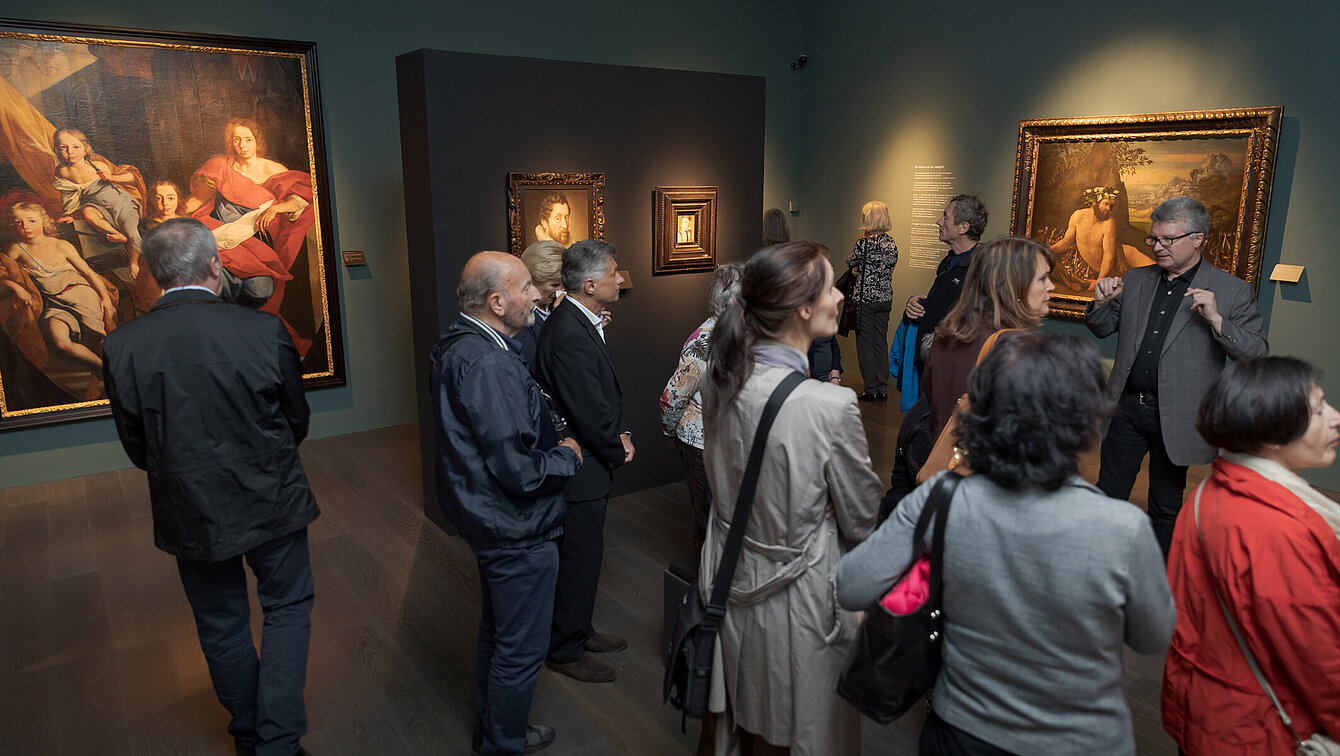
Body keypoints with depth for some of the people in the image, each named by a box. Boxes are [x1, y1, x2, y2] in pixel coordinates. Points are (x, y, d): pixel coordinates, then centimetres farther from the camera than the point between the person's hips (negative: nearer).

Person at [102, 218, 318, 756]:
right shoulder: (264, 331, -18)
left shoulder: (122, 347, -13)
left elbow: (139, 450, -2)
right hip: (271, 505, -2)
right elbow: (297, 423, -5)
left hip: (190, 514, 3)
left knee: (222, 626, 21)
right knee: (287, 609, 17)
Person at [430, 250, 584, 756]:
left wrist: (551, 443, 1)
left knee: (496, 630, 27)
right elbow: (519, 470, -30)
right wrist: (567, 456, -13)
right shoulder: (488, 364, -30)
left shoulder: (459, 346, 3)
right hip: (517, 528, -11)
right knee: (522, 647, 10)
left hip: (487, 518, 11)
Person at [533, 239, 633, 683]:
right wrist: (618, 451, -9)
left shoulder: (581, 322, 6)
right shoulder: (570, 336, -28)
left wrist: (619, 434, 1)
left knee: (585, 554, 22)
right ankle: (565, 651, 24)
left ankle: (579, 631, 40)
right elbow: (589, 415, -26)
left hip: (588, 463, 10)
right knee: (580, 559, 6)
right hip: (581, 471, -10)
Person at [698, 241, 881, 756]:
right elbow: (863, 520, -13)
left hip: (729, 574, 6)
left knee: (730, 714, 26)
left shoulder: (720, 380, -9)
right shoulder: (831, 406, -28)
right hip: (796, 592, -6)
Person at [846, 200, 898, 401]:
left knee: (865, 343, 2)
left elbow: (850, 263, 1)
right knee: (881, 342, 11)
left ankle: (871, 390, 4)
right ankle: (882, 389, 15)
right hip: (885, 298, 6)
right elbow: (889, 267, 13)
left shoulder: (864, 243, -14)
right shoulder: (892, 243, 5)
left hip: (866, 298, -6)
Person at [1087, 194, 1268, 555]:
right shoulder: (1135, 280, 7)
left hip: (1176, 417, -3)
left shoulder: (1233, 291, -4)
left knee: (1166, 508, 13)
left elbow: (1257, 353, -9)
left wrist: (1215, 319, -23)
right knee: (1108, 496, 10)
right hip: (1125, 407, 3)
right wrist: (1102, 302, -4)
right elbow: (1102, 329, 17)